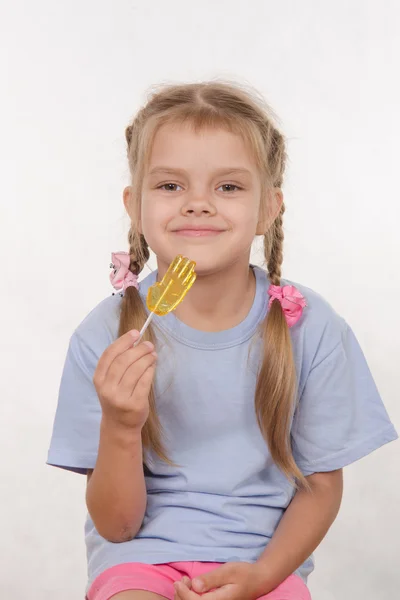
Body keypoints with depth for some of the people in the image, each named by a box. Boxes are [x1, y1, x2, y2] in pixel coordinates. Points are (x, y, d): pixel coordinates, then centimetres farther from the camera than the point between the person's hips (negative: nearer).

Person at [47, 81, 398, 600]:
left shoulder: (311, 329, -7)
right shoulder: (104, 337, -8)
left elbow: (321, 486, 3)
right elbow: (116, 524, -5)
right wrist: (121, 428, -23)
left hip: (264, 554, 1)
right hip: (142, 557, -1)